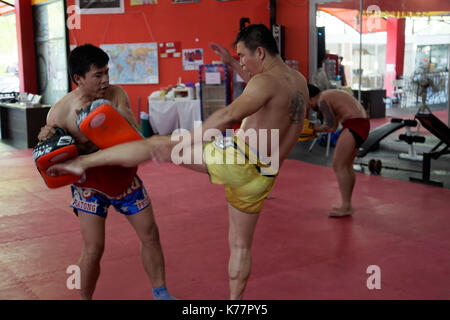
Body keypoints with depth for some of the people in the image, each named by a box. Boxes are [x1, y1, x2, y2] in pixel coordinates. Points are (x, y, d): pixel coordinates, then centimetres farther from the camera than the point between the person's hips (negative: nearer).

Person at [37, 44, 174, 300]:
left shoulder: (116, 95, -13)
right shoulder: (59, 113, -19)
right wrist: (47, 143, -30)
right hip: (89, 183, -3)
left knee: (150, 235, 7)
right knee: (93, 249, -10)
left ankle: (161, 293, 27)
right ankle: (85, 298, 18)